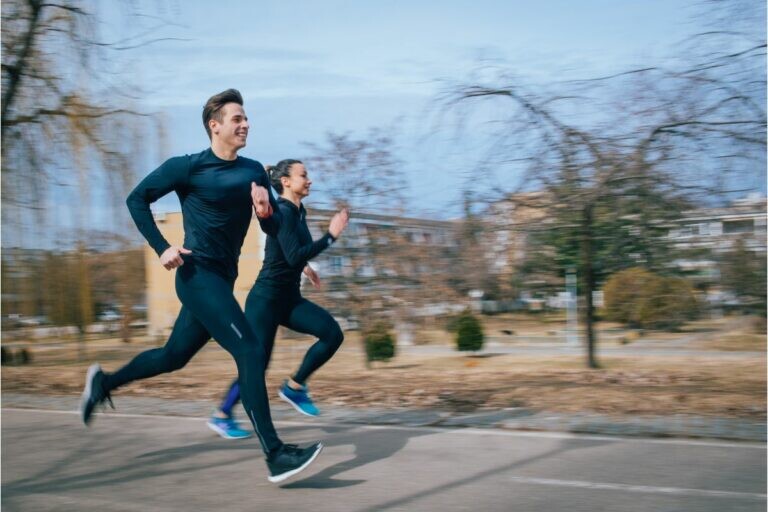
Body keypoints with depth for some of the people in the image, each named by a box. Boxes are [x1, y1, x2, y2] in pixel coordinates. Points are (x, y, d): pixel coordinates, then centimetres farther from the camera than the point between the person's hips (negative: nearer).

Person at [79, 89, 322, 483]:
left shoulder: (253, 172, 9)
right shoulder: (188, 167, -8)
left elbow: (274, 229, 10)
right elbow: (137, 199, -2)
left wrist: (266, 211, -13)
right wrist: (162, 248, -11)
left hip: (221, 280, 8)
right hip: (199, 276, -8)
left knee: (174, 356, 19)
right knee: (251, 352, -17)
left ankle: (105, 382, 42)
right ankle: (275, 456, -16)